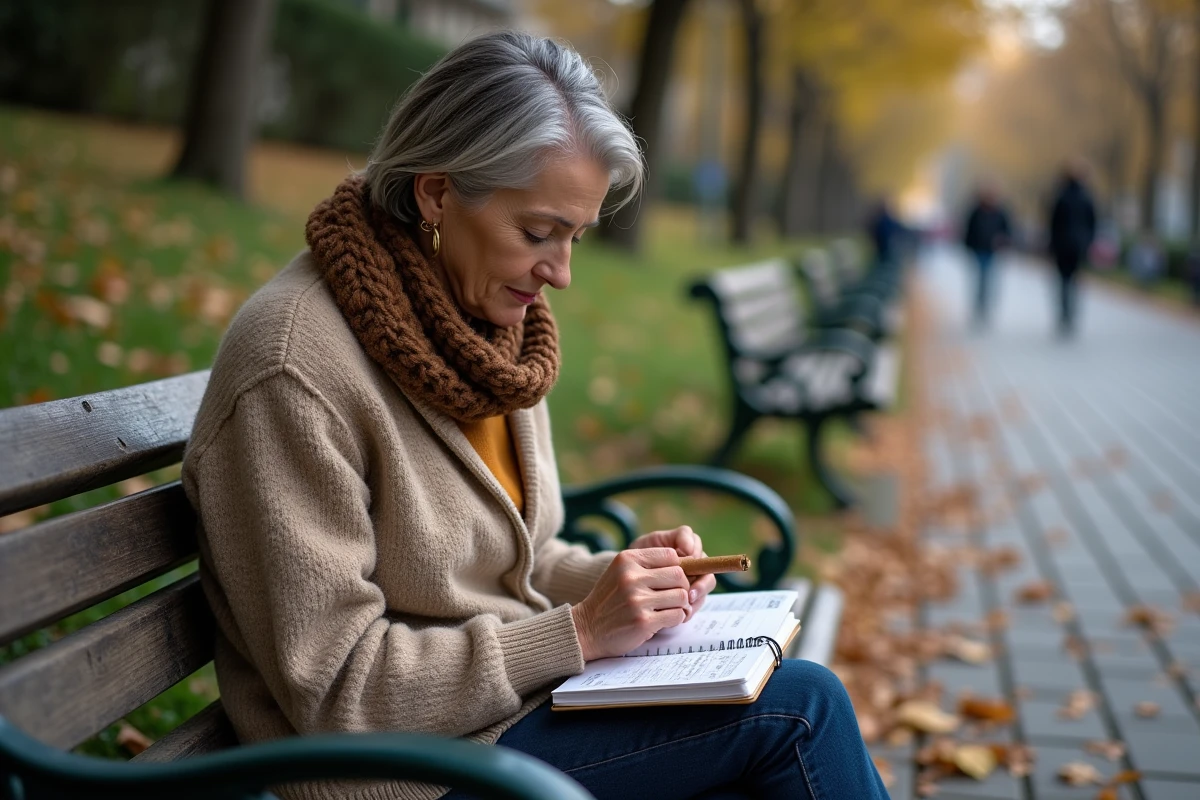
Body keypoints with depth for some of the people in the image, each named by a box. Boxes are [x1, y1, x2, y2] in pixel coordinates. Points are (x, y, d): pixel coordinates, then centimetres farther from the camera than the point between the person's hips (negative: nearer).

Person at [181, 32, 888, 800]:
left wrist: (615, 576, -5)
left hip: (514, 699, 7)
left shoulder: (494, 324, 4)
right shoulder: (292, 368, -21)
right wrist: (579, 632, -21)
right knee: (796, 705, -16)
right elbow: (335, 691, -20)